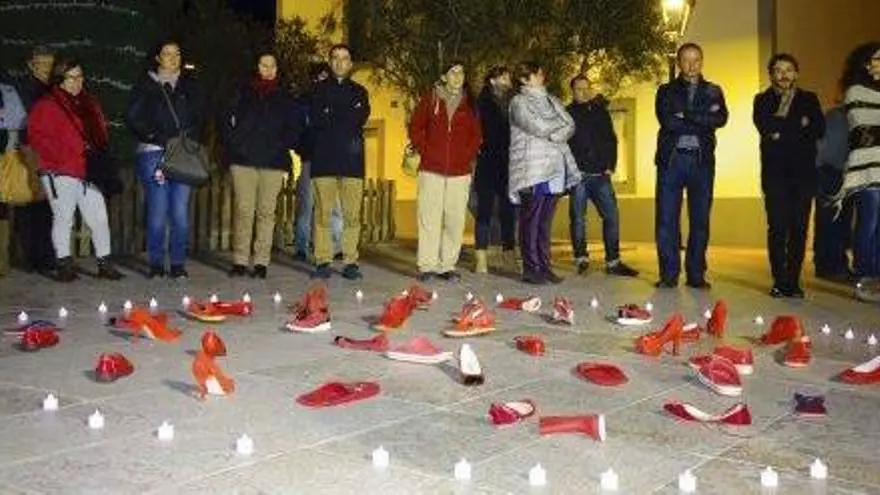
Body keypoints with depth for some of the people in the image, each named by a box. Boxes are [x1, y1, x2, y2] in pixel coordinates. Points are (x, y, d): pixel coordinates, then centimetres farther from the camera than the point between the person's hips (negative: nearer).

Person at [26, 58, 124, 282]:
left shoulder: (90, 104, 18)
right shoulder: (46, 105, -1)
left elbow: (101, 135, 23)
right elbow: (36, 137, -8)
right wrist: (63, 155, -16)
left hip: (89, 172, 5)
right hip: (60, 173, -5)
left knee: (99, 218, 3)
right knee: (63, 218, -1)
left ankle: (104, 263, 10)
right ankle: (64, 265, 7)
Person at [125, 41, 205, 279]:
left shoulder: (189, 85, 15)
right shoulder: (146, 85, 7)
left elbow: (200, 116, 16)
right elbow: (133, 118, 3)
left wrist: (190, 137, -1)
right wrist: (154, 136, -8)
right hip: (154, 153, -2)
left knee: (180, 211, -2)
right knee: (157, 210, -5)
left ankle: (178, 264, 6)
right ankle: (156, 263, 4)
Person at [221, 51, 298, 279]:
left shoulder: (284, 97, 13)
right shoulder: (243, 92, 13)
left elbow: (291, 129, 12)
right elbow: (226, 121, 12)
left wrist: (282, 148, -3)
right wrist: (234, 143, -1)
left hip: (273, 162, 0)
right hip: (244, 159, 0)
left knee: (266, 211, -2)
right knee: (243, 210, -3)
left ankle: (261, 262, 1)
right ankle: (240, 261, 0)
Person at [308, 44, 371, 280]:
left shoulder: (359, 92, 18)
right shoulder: (319, 89, 16)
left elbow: (360, 119, 0)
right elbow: (314, 118, -1)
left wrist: (330, 115, -4)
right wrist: (345, 120, -6)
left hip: (351, 160, 1)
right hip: (324, 159, -1)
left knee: (352, 214, -3)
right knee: (323, 213, -4)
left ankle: (351, 262, 1)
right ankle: (322, 261, 1)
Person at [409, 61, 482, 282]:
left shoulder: (469, 104, 10)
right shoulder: (430, 99, 6)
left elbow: (476, 135, 14)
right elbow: (415, 128, 8)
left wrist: (467, 156, 1)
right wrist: (425, 151, -1)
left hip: (460, 171, 2)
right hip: (431, 170, -2)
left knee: (455, 220, 2)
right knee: (429, 218, -3)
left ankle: (448, 265, 10)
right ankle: (427, 266, 3)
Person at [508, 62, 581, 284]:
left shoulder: (552, 100, 21)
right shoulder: (519, 102, 1)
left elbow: (570, 126, 10)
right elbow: (538, 127, -13)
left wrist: (553, 133, -9)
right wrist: (559, 122, 3)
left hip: (554, 169, 6)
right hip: (531, 170, -6)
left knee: (545, 221, 7)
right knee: (531, 220, -4)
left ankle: (544, 266, 11)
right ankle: (530, 268, -1)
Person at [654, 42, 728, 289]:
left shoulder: (713, 91, 15)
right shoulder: (666, 91, 11)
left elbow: (721, 119, -5)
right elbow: (667, 121, -7)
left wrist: (685, 116, -10)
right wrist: (702, 122, -6)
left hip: (702, 160, 1)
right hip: (672, 159, -1)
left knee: (700, 220, 2)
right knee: (667, 219, -3)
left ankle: (696, 274, 9)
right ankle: (669, 274, 4)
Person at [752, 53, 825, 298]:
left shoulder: (809, 99, 16)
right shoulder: (762, 100, 13)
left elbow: (819, 129, 0)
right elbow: (765, 127, -7)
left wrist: (782, 130, -8)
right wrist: (799, 124, -6)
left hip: (804, 171, 1)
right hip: (775, 172, -1)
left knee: (799, 227, -2)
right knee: (778, 227, -7)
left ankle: (793, 281, 3)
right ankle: (780, 281, -2)